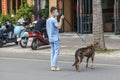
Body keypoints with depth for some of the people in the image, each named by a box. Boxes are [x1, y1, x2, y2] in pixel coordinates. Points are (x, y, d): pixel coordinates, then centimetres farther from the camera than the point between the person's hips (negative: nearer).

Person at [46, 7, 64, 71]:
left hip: (50, 38, 9)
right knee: (56, 52, -6)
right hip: (55, 38, -9)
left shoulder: (48, 20, 14)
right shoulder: (53, 20, -14)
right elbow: (59, 27, -26)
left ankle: (52, 66, 10)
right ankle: (54, 66, -9)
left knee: (52, 52, 11)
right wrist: (61, 19, -23)